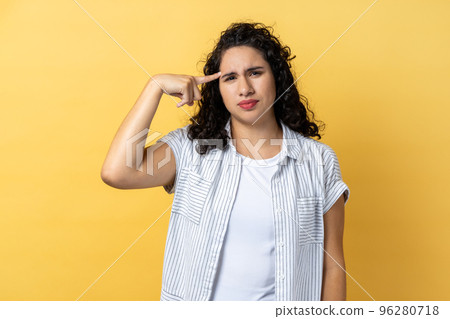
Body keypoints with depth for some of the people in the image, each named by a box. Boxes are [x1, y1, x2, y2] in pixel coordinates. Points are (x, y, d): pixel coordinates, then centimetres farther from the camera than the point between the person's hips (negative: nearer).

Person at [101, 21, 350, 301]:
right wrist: (156, 85, -19)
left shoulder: (319, 161, -8)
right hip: (196, 298, 1)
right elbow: (117, 173, -23)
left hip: (276, 300, 0)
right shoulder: (190, 147, -8)